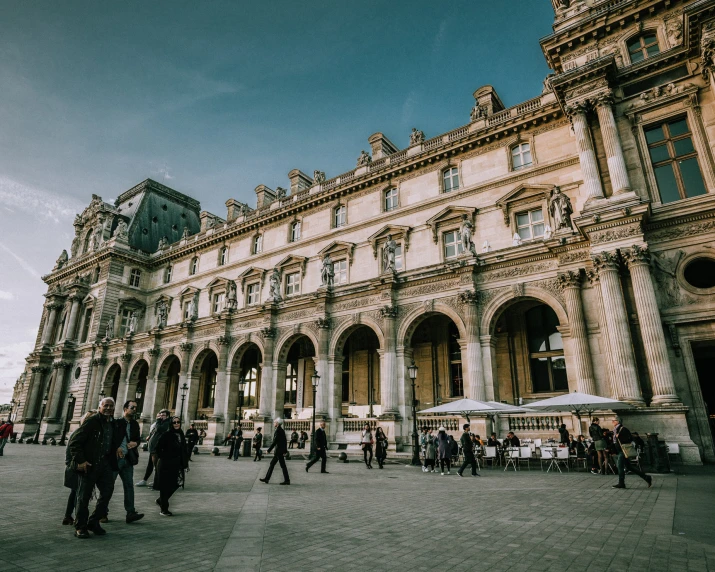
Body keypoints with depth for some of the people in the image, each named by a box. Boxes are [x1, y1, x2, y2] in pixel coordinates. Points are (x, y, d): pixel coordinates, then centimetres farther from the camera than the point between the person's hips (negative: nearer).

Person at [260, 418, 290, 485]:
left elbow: (274, 442, -20)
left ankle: (287, 480, 3)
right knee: (272, 464, 14)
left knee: (283, 465, -3)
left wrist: (269, 450, -14)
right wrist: (285, 451, 18)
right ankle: (266, 479, 20)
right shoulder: (282, 430, 12)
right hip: (281, 450, 10)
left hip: (278, 451, -10)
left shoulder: (277, 431, -16)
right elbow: (285, 441, 15)